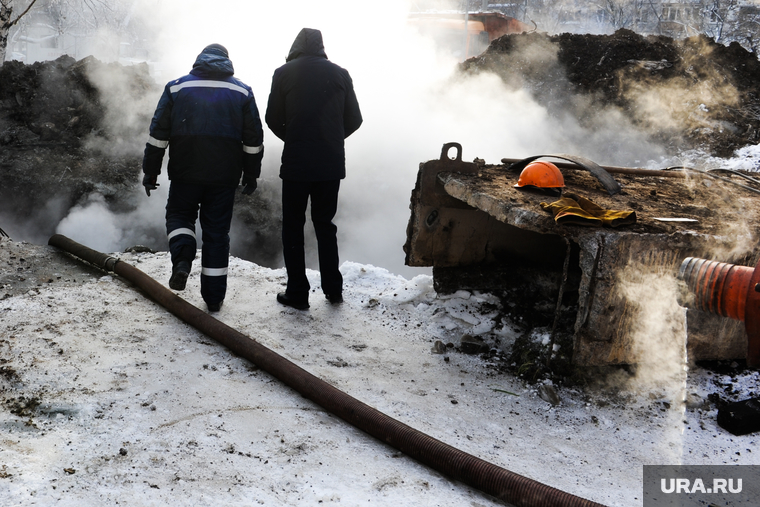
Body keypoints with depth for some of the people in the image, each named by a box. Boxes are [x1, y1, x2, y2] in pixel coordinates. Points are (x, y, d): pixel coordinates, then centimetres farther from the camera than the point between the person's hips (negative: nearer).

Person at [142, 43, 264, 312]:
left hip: (185, 172, -1)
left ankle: (182, 257, -10)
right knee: (217, 231, 7)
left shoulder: (176, 87, 5)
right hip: (225, 176, 1)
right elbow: (254, 139, 7)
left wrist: (150, 170, 8)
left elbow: (158, 133, 3)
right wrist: (251, 174, 14)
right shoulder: (242, 91, 7)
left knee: (179, 215, 20)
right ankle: (214, 297, 10)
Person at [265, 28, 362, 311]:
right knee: (325, 224, 16)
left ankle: (297, 293, 9)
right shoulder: (340, 74, 4)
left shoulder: (284, 73, -3)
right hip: (332, 162, 3)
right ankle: (333, 289, 18)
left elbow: (273, 119, 0)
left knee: (293, 227, 9)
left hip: (296, 162, -3)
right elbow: (354, 119, 6)